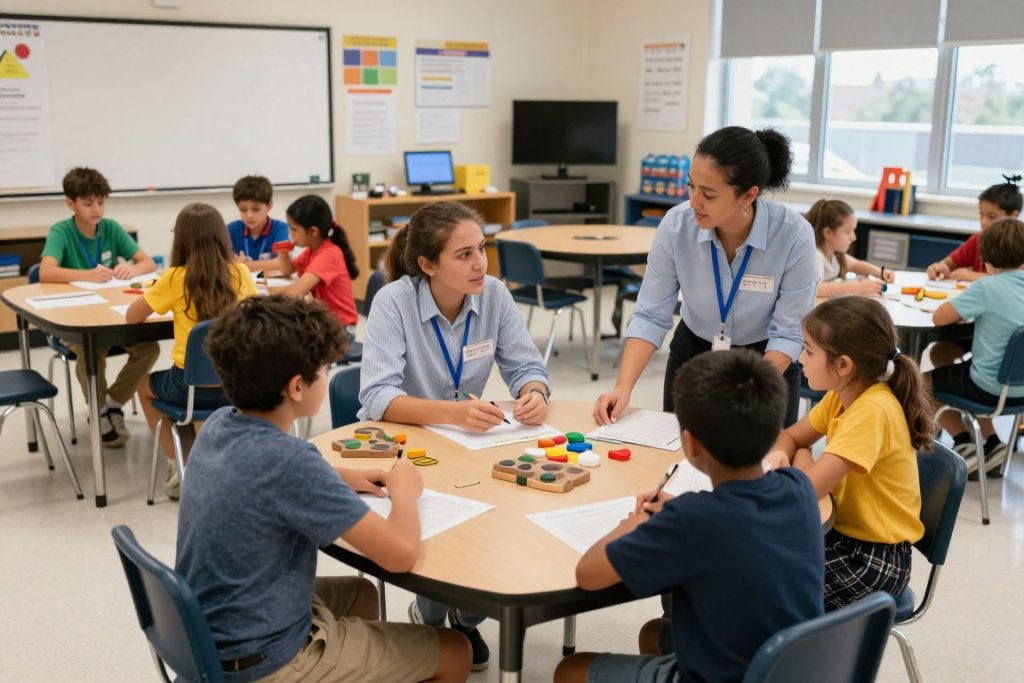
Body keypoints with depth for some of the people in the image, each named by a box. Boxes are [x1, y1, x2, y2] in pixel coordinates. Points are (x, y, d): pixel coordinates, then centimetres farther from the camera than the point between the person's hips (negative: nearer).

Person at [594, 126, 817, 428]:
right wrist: (624, 388, -27)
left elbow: (788, 333, -21)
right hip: (691, 356, 2)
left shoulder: (794, 235, -27)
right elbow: (651, 316, -16)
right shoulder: (676, 224, -21)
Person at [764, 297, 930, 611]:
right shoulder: (841, 396, 1)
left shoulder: (872, 410, -26)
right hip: (844, 533, 8)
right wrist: (778, 455, -9)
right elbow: (789, 437, 14)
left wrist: (802, 460, -10)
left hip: (877, 558, -8)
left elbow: (808, 487, -32)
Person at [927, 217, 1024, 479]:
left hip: (992, 390, -6)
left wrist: (965, 308, 1)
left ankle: (964, 443, 12)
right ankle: (992, 444, 23)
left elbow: (939, 317, -17)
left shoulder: (986, 288, -20)